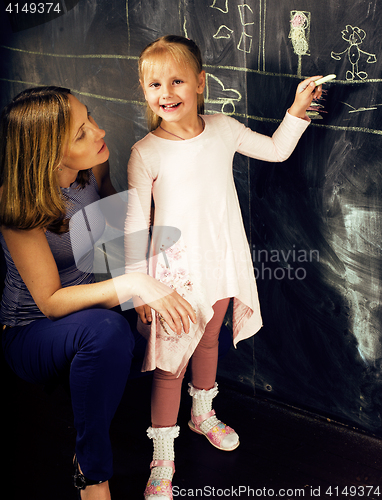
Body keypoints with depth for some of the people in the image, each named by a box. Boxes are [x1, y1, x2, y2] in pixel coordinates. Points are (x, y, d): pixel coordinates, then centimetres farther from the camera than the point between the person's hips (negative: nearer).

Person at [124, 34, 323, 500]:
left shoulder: (223, 129, -4)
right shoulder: (146, 152, -15)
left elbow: (277, 149, 12)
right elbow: (135, 223, -11)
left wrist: (297, 109, -2)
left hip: (222, 264, 4)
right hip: (174, 270, -4)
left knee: (208, 343, 24)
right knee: (169, 363, 1)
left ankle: (203, 413, 50)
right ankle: (162, 457, 19)